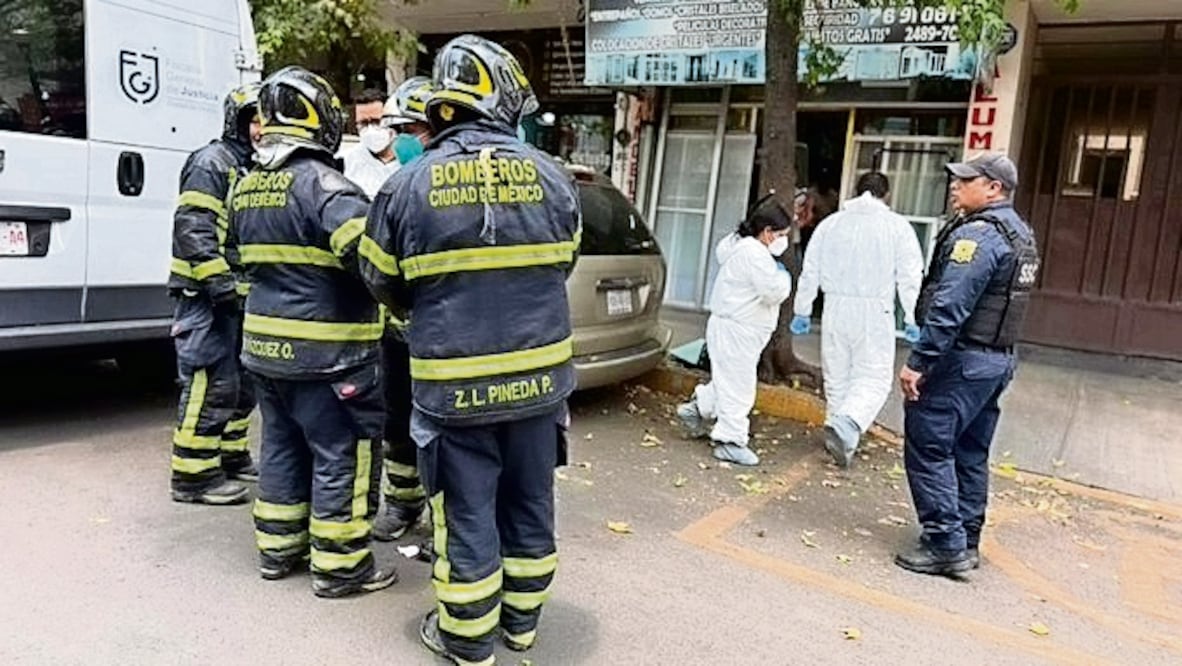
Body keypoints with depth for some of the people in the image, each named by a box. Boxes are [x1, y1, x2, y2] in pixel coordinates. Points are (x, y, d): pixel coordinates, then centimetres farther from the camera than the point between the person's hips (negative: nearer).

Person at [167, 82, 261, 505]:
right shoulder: (212, 162, -10)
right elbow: (192, 228, -20)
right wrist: (220, 283, -24)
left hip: (238, 296, 10)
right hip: (206, 295, -10)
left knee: (243, 380, 16)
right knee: (212, 383, -9)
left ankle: (229, 454, 30)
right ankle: (193, 474, 0)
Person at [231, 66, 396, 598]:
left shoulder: (247, 187, 12)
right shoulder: (322, 182, -17)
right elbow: (367, 251, -29)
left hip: (265, 342, 9)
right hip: (326, 350, -8)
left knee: (282, 444, 19)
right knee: (342, 454, 2)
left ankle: (277, 547, 30)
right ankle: (339, 565, 11)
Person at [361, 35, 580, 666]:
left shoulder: (408, 184, -8)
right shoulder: (551, 175, -3)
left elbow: (382, 282, 3)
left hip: (455, 382, -2)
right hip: (538, 374, 3)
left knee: (468, 510, 11)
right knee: (529, 500, 18)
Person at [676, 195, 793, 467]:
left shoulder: (739, 245, 12)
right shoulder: (754, 253, -21)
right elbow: (774, 292, -25)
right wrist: (783, 275, -4)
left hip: (734, 327, 11)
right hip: (736, 331, -11)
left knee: (730, 381, 22)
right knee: (738, 386, -3)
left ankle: (695, 408, 32)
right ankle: (731, 440, 5)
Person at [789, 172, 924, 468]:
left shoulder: (831, 223, 8)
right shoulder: (897, 226, 0)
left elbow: (809, 272, 9)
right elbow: (910, 277, -3)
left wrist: (802, 311, 15)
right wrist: (912, 319, 0)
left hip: (836, 309, 3)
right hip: (875, 311, -3)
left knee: (836, 376, 14)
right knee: (874, 377, 2)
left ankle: (841, 436, 20)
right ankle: (846, 424, -21)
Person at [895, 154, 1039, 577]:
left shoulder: (978, 234, -16)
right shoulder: (1021, 235, 16)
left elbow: (949, 307, -24)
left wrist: (918, 362, -22)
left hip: (961, 360, -10)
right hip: (998, 359, 10)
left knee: (929, 450, -4)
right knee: (970, 454, 15)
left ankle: (946, 546, -1)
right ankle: (966, 543, 23)